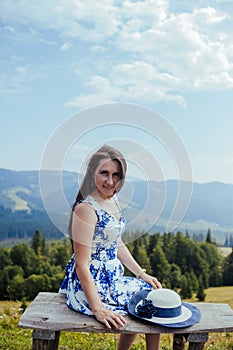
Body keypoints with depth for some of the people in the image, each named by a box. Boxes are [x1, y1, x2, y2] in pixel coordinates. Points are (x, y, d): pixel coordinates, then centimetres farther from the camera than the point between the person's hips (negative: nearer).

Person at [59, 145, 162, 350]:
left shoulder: (113, 201, 6)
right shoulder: (86, 209, -22)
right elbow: (82, 265, -23)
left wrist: (142, 274, 10)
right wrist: (98, 310, -24)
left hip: (111, 277, 9)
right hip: (91, 285, -9)